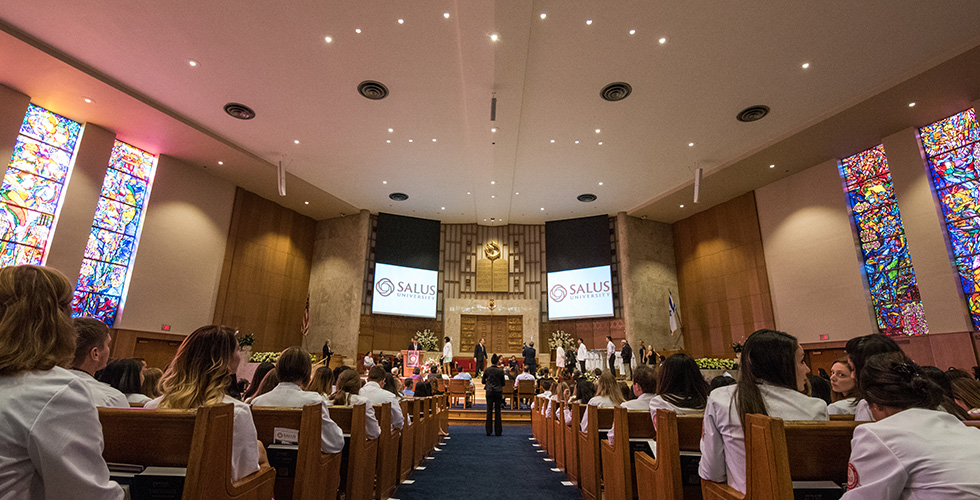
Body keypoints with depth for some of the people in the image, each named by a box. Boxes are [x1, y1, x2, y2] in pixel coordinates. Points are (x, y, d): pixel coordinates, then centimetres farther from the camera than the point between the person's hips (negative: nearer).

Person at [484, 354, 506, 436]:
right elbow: (503, 383, 0)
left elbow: (483, 381, 6)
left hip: (489, 392, 1)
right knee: (497, 411, 5)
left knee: (489, 411, 7)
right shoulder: (500, 370, -6)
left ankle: (488, 431, 9)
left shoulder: (487, 370, -4)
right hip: (498, 391, -1)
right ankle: (498, 431, 8)